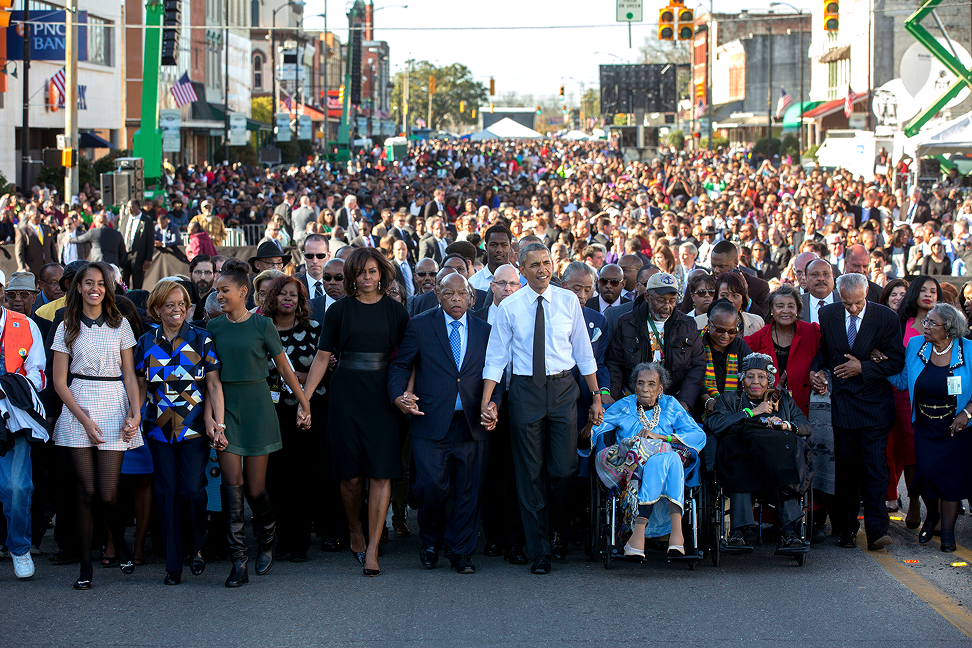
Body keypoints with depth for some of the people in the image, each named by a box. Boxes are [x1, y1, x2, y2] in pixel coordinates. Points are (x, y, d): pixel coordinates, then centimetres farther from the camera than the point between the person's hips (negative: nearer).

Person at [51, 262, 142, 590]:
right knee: (86, 491, -4)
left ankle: (120, 543, 23)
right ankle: (85, 567, 2)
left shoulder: (120, 325, 8)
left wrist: (135, 413, -5)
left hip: (114, 408, 0)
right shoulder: (67, 328, 6)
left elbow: (130, 375, 9)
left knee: (108, 494, -6)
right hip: (78, 409, 0)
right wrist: (84, 419, -7)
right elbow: (60, 381, 3)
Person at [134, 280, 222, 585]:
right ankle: (173, 563, 7)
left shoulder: (201, 340, 1)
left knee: (193, 488, -11)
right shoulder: (146, 343, 8)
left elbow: (214, 384, 0)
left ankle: (197, 547, 14)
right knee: (167, 491, 1)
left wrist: (212, 418, -12)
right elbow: (140, 386, 11)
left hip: (194, 426, -2)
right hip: (159, 428, 2)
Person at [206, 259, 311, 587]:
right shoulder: (214, 327, 6)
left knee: (255, 487, 1)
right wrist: (211, 412, 2)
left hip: (257, 406, -2)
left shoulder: (262, 326, -2)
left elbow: (284, 368, 6)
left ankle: (267, 540, 30)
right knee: (232, 483, -9)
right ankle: (238, 561, -8)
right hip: (225, 407, 2)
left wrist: (304, 402, 11)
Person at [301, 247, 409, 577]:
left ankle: (372, 549, -5)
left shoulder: (395, 311, 6)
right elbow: (322, 357, 4)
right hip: (345, 397, 0)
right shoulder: (339, 310, 4)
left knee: (381, 472, -7)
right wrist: (304, 396, -1)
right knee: (351, 475, 2)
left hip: (382, 397, 0)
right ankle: (355, 535, 24)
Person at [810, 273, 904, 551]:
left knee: (875, 467, -9)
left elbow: (896, 361, -4)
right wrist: (816, 370, -2)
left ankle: (877, 530, -10)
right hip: (843, 401, 3)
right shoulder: (828, 314, 4)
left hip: (875, 405, -2)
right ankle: (847, 529, 12)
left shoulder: (886, 318, -5)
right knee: (845, 468, 5)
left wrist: (863, 368, -12)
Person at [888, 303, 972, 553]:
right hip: (925, 426, 2)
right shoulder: (915, 346, -1)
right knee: (926, 471, -11)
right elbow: (902, 381, 6)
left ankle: (947, 530, 12)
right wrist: (881, 364, -8)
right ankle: (931, 514, 20)